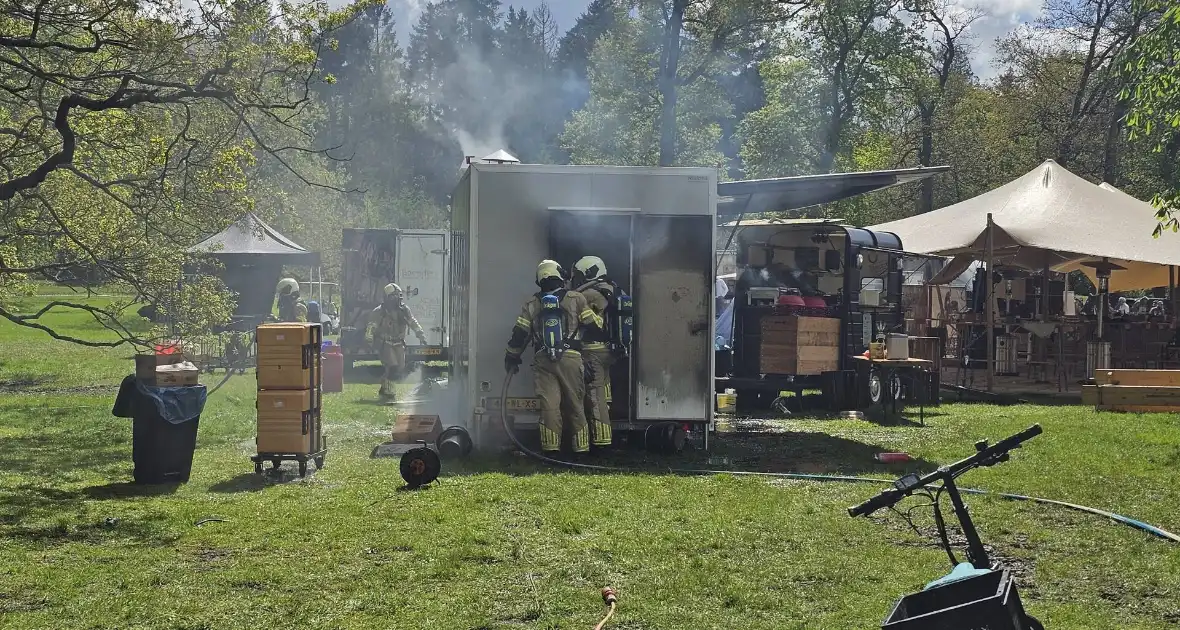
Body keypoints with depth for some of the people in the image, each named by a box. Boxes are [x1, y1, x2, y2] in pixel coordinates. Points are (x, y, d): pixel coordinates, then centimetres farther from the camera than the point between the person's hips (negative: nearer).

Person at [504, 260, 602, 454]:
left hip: (543, 361, 1)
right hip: (571, 358, -1)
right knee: (575, 406, 7)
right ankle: (581, 447, 10)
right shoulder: (576, 299, 5)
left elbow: (519, 334, 10)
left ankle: (551, 448, -5)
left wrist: (512, 358, 21)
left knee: (549, 406, -1)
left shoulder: (532, 304, 12)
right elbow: (593, 324, 4)